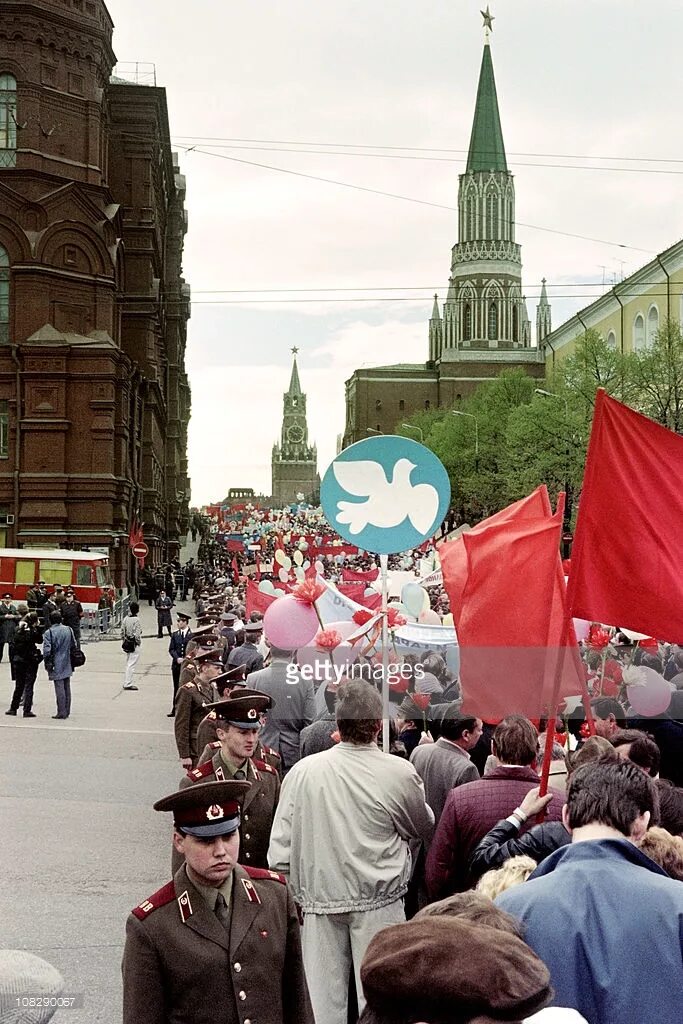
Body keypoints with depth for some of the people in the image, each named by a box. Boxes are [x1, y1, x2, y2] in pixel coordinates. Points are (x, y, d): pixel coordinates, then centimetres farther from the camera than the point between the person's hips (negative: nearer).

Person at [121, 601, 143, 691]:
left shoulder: (126, 619, 3)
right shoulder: (136, 620, -18)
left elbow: (122, 631, 9)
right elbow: (137, 634, -21)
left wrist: (123, 641, 19)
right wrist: (138, 643, -8)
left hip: (127, 643, 7)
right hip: (135, 644, -7)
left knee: (128, 663, 18)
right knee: (131, 664, -3)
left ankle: (126, 682, 24)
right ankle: (128, 684, 0)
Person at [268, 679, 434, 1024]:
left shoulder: (302, 771, -6)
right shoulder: (399, 772, -13)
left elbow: (280, 850, -2)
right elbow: (423, 828, 5)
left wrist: (292, 895, 11)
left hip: (319, 900, 2)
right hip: (378, 904, -2)